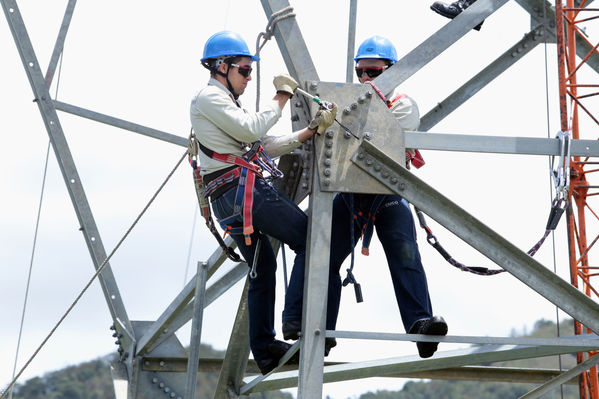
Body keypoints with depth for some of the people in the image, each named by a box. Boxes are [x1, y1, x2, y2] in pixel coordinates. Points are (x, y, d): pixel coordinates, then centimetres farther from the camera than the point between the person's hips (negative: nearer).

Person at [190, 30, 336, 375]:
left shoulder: (224, 103, 30)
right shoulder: (209, 97, -1)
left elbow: (266, 144, 20)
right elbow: (252, 129, -13)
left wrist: (313, 130, 9)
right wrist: (282, 96, -1)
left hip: (230, 202, 11)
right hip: (242, 189, -11)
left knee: (264, 267, 14)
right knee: (310, 237, -11)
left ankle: (264, 347, 14)